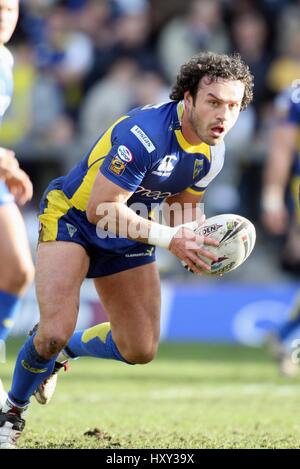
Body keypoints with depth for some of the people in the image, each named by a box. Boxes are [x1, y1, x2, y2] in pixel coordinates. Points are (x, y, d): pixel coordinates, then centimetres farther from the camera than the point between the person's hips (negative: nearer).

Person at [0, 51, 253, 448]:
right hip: (72, 217, -7)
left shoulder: (213, 153, -8)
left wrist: (196, 241, -13)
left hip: (127, 232, 7)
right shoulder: (145, 133, -34)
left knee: (141, 350, 6)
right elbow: (100, 209, -31)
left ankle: (64, 349, 35)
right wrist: (169, 239, -33)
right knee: (55, 331, -23)